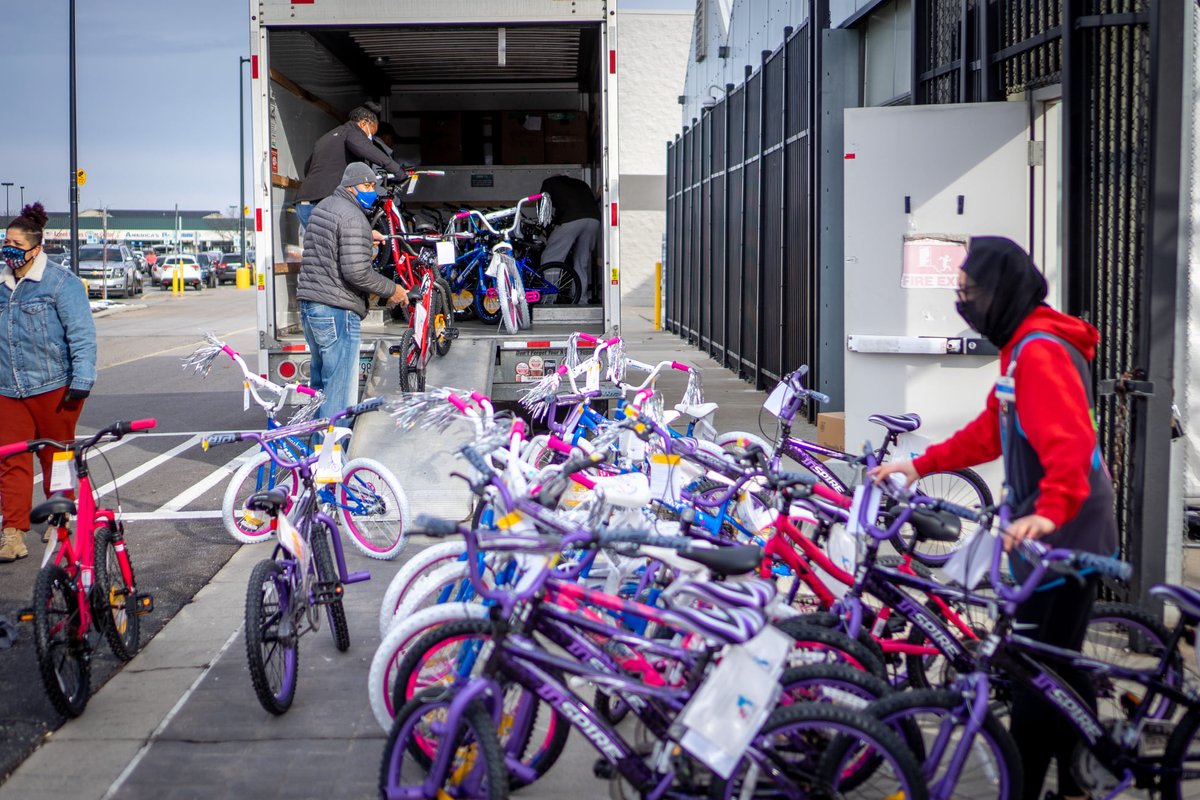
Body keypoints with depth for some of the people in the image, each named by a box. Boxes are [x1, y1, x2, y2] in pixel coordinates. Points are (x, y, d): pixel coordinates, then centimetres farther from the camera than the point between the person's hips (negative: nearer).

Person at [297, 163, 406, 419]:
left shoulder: (322, 207, 16)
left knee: (321, 383, 21)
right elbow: (357, 272, -22)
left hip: (308, 304, 10)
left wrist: (364, 236, 34)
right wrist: (391, 290, -10)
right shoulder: (353, 218, -14)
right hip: (337, 311, -10)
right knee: (341, 391, -8)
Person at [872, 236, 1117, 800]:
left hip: (1062, 539, -11)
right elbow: (992, 432, 22)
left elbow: (1069, 441, -32)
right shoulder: (1023, 348, 15)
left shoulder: (1040, 352, -19)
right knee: (1060, 669, 17)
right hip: (1055, 536, 11)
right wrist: (921, 464, 19)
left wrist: (1050, 511, -45)